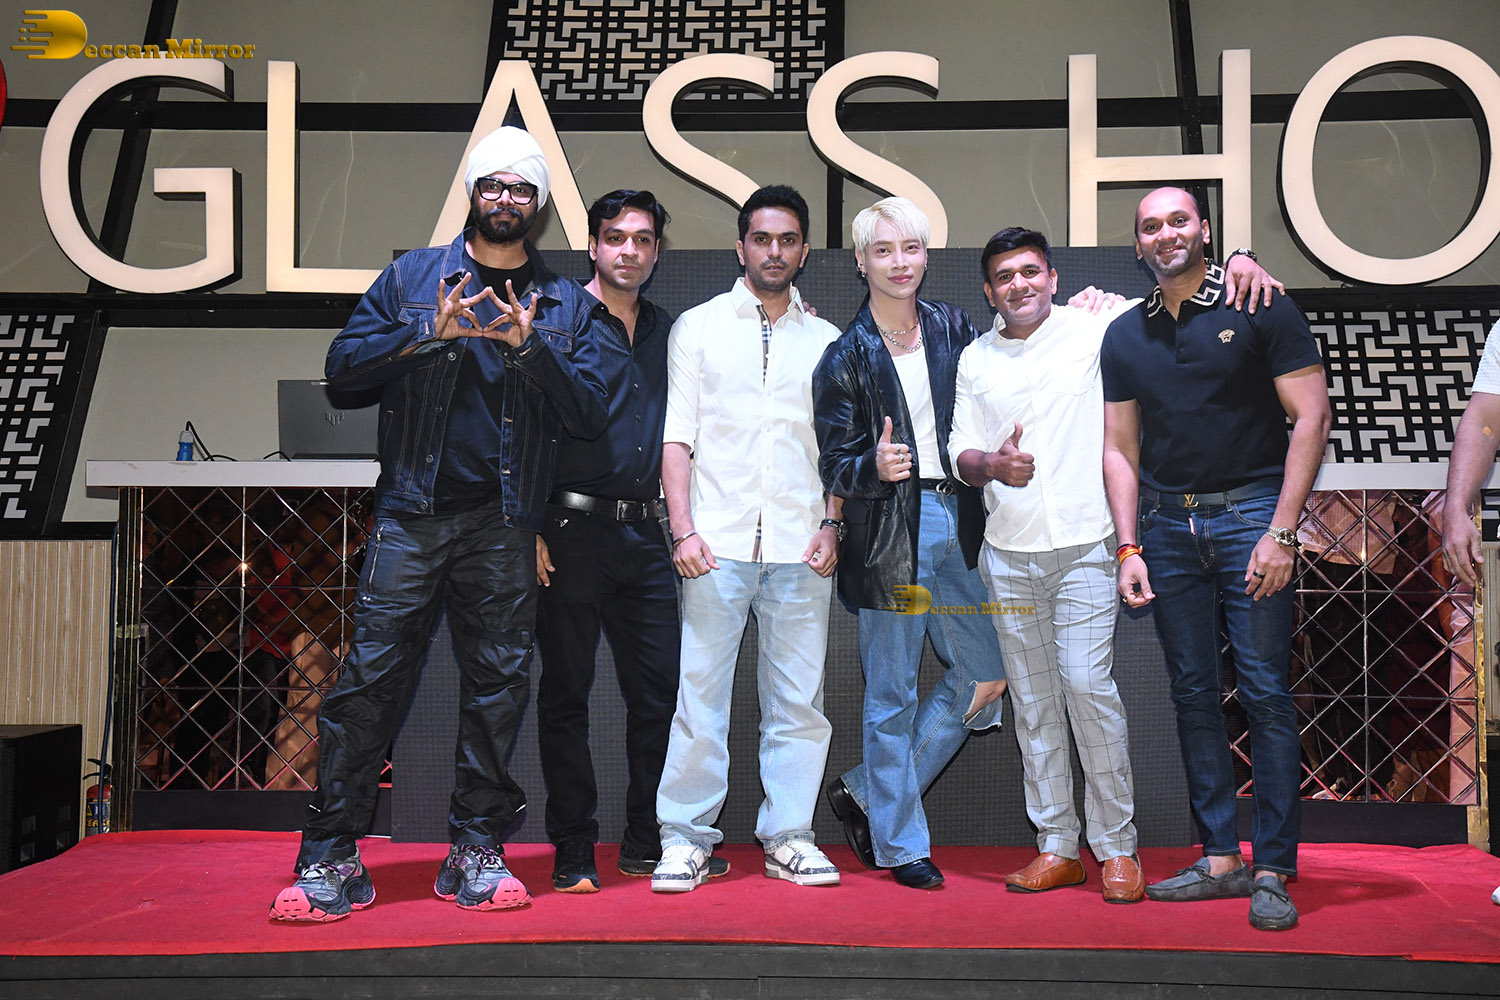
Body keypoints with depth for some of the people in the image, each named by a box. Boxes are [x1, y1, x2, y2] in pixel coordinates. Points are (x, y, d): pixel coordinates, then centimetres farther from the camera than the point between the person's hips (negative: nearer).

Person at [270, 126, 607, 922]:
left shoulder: (563, 304, 13)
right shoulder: (413, 276, 12)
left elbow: (586, 415, 4)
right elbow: (343, 365, 4)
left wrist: (529, 345, -10)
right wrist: (431, 332, -9)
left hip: (504, 525, 1)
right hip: (412, 512, -1)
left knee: (498, 683, 4)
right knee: (372, 676, -5)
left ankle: (477, 850, 15)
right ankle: (330, 856, 2)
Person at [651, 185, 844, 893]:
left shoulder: (825, 341, 15)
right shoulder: (698, 327, 10)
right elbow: (676, 435, 4)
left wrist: (831, 524, 0)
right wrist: (683, 529, -6)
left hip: (800, 547, 2)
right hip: (718, 542, -2)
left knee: (798, 698, 3)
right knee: (699, 693, -2)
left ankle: (789, 835, 14)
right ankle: (685, 838, 8)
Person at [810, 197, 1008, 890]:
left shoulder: (953, 328, 9)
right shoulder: (846, 358, -3)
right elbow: (834, 466, -4)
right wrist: (873, 467, -25)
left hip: (956, 520, 5)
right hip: (887, 530, -5)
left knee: (986, 675, 7)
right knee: (893, 694, 1)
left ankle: (867, 793, 21)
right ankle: (899, 843, 17)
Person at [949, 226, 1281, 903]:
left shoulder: (1096, 327, 3)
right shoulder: (976, 360, 13)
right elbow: (962, 454, 11)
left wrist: (1238, 260, -12)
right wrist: (992, 465, -12)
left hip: (1084, 547, -3)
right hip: (1008, 555, 4)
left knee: (1087, 686, -11)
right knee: (1033, 701, 6)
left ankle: (1116, 848, 2)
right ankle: (1057, 847, 15)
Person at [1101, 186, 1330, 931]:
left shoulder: (1260, 310, -1)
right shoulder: (1125, 336, 11)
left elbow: (1311, 417, -5)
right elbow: (1120, 448, 12)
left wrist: (1281, 531, -12)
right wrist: (1128, 547, 2)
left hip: (1250, 512, -4)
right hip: (1167, 522, 4)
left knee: (1266, 693, -5)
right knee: (1194, 695, 6)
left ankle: (1273, 870, 4)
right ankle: (1219, 858, 15)